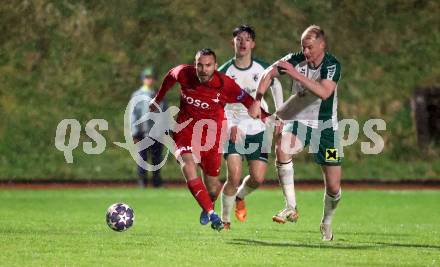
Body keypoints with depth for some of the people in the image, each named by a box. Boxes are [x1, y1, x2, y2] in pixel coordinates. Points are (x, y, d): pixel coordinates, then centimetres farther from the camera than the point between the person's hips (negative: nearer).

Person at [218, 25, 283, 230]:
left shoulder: (262, 69, -2)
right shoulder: (224, 71, -6)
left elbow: (276, 85, 18)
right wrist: (229, 126, -16)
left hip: (258, 129, 2)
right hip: (234, 130, -2)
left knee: (258, 178, -3)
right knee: (234, 176, -16)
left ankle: (240, 197, 32)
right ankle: (225, 220, 2)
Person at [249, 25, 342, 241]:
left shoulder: (332, 65, -15)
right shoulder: (295, 60, -8)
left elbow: (324, 92, -32)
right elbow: (268, 74, 1)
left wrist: (296, 74, -36)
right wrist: (257, 102, -11)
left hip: (325, 126, -1)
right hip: (298, 121, 1)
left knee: (333, 186, -3)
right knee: (282, 147, -34)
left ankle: (327, 222, 28)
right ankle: (291, 208, -28)